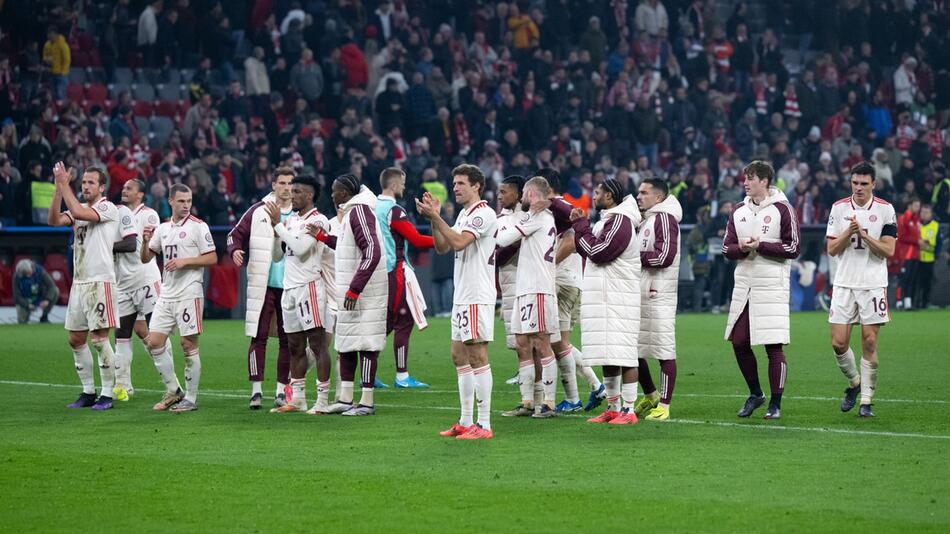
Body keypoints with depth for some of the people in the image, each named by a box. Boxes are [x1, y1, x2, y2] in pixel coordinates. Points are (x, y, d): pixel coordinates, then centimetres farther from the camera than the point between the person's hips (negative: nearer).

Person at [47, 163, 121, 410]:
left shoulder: (108, 208, -6)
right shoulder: (79, 208, 15)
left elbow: (79, 212, -23)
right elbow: (54, 220, -1)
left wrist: (64, 184, -17)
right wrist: (59, 188, -8)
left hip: (100, 281, -8)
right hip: (79, 282, 8)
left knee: (99, 338, -9)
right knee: (76, 339, 8)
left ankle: (107, 394, -3)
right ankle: (88, 392, 17)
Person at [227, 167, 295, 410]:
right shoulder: (258, 212, 3)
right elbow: (236, 234, 8)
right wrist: (235, 250, -10)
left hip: (290, 287, 1)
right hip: (262, 286, -1)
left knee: (288, 339, 5)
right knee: (259, 337, -3)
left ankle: (281, 390, 13)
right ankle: (256, 390, 0)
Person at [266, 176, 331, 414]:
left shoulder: (318, 220, -7)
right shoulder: (290, 220, 17)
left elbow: (300, 247, -19)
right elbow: (277, 256, 18)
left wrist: (278, 225, -13)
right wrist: (275, 228, 3)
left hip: (309, 286, -8)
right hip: (289, 287, 8)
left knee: (318, 344, -8)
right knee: (295, 346, 10)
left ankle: (323, 400, -9)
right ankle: (297, 399, 14)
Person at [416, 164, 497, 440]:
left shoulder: (483, 213, -11)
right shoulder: (464, 214, 18)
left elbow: (459, 242, -23)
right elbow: (442, 247, 16)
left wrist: (435, 217, -20)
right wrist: (433, 218, 4)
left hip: (477, 297, -10)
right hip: (461, 297, 10)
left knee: (477, 356, -10)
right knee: (459, 355, 11)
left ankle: (484, 425, -10)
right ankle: (465, 422, 16)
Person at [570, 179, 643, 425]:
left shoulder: (620, 221, -13)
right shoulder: (607, 220, 19)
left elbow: (597, 252, -18)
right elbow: (588, 250, 19)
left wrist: (581, 227, -7)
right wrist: (580, 225, 8)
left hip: (618, 300, -11)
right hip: (603, 300, 11)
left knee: (623, 355, -10)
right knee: (607, 356, 13)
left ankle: (629, 410, -10)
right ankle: (613, 408, 19)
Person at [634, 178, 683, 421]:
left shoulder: (664, 218, -9)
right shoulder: (645, 219, 20)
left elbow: (665, 256, -18)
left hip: (659, 295, -10)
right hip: (639, 296, 10)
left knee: (664, 350, -5)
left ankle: (663, 406, -3)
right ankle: (650, 396, 27)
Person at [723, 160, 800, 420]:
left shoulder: (782, 209, -4)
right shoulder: (739, 211, 14)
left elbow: (792, 248, -8)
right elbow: (727, 249, 12)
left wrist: (760, 246, -13)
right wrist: (742, 248, -10)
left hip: (771, 286, -6)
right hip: (744, 285, 6)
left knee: (773, 346, -6)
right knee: (739, 343, 5)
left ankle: (775, 404, 3)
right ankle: (755, 394, 24)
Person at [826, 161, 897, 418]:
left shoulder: (885, 210, -1)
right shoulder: (839, 208, 5)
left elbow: (888, 250, -6)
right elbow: (831, 249, 3)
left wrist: (864, 235, -17)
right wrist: (849, 232, -13)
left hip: (873, 284, -2)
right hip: (844, 284, 2)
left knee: (869, 343, -3)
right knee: (838, 343, -3)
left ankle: (866, 400, 6)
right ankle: (854, 382, 24)